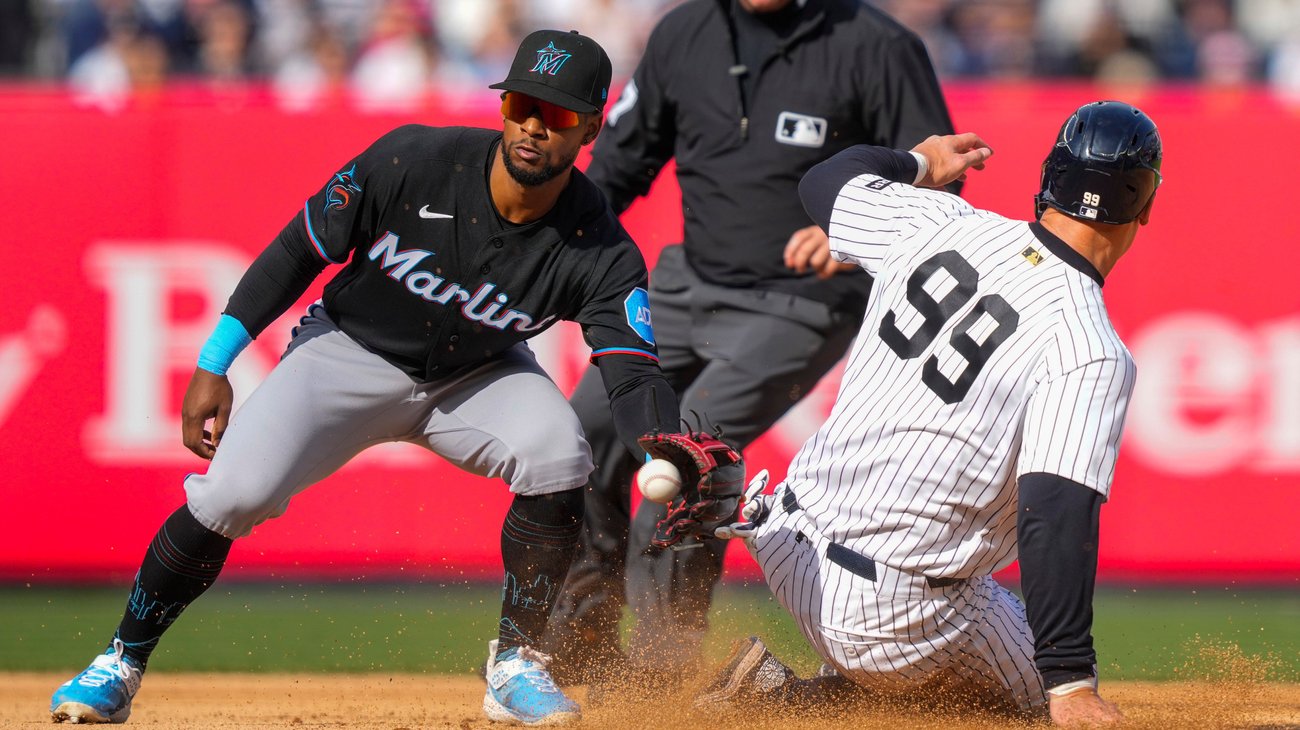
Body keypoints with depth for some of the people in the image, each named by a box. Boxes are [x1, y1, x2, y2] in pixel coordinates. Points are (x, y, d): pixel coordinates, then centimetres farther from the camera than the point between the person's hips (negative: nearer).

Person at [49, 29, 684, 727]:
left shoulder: (599, 251, -24)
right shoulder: (414, 161, -26)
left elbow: (633, 373, -32)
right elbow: (299, 251, -14)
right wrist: (212, 367, -15)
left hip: (477, 375, 1)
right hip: (351, 352, -1)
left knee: (559, 461, -27)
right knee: (233, 493, -20)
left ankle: (515, 664, -7)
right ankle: (121, 664, 1)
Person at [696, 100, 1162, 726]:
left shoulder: (942, 224, -1)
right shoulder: (1091, 351, -19)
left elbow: (826, 182, 20)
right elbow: (1057, 516, -28)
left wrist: (918, 163, 40)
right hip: (900, 616, -8)